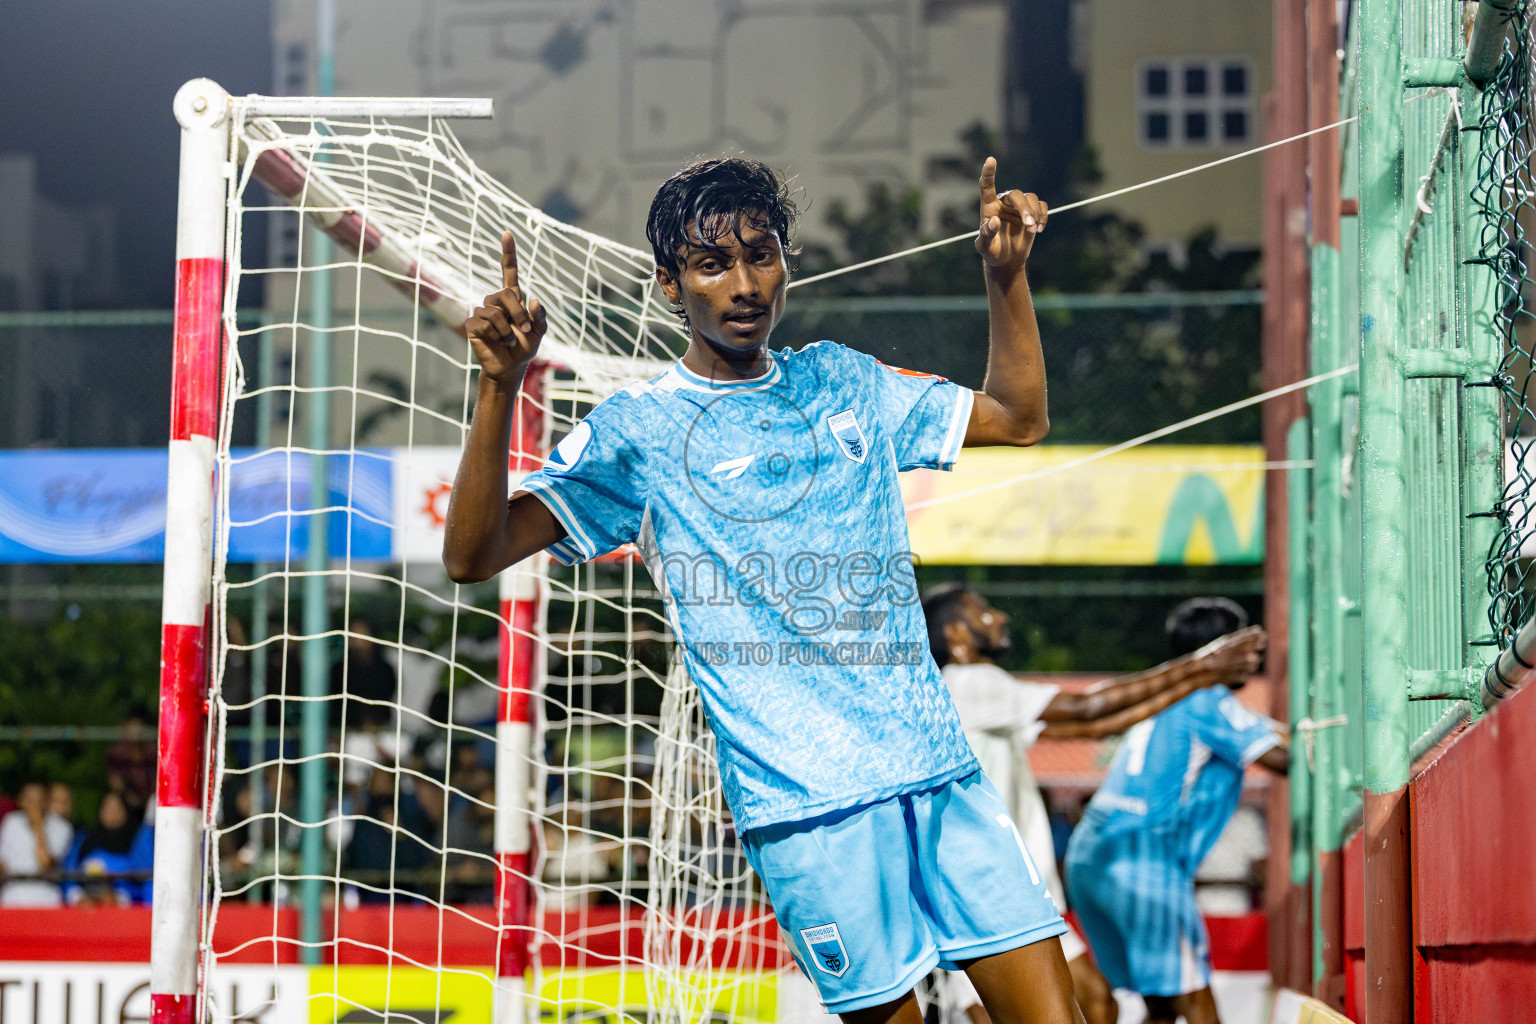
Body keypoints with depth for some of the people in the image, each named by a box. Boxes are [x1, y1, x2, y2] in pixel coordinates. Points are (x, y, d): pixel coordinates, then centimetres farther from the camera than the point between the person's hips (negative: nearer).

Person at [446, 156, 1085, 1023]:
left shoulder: (843, 383, 14)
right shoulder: (636, 430, 0)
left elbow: (1020, 417, 27)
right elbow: (474, 554, -8)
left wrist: (1007, 276, 12)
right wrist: (502, 385, -21)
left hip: (941, 769, 4)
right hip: (804, 802, -4)